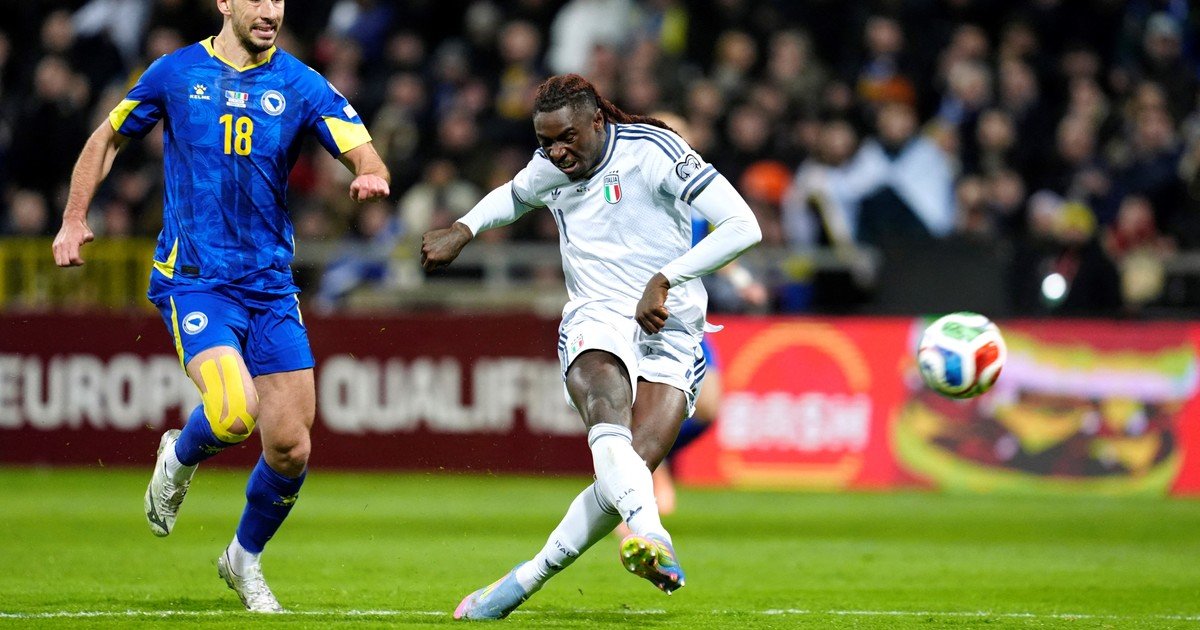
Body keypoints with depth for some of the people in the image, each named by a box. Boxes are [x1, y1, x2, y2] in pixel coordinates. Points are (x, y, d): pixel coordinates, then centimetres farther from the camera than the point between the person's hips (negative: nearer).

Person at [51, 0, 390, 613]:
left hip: (271, 283, 3)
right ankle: (180, 458, 10)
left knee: (290, 448, -1)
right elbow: (108, 138, 15)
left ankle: (245, 558, 27)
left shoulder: (300, 85, 2)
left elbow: (365, 155, -7)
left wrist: (372, 176, -31)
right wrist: (73, 220, 6)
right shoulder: (176, 73, 1)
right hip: (194, 280, -3)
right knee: (235, 412, -26)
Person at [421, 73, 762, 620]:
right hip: (595, 323, 2)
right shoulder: (548, 169, 9)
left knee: (633, 466, -22)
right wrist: (462, 231, 19)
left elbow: (743, 227, -16)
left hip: (671, 334, -2)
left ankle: (527, 578, -8)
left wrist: (664, 280, -20)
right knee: (608, 415, -34)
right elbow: (513, 196, 37)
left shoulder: (651, 150, -9)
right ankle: (649, 536, -59)